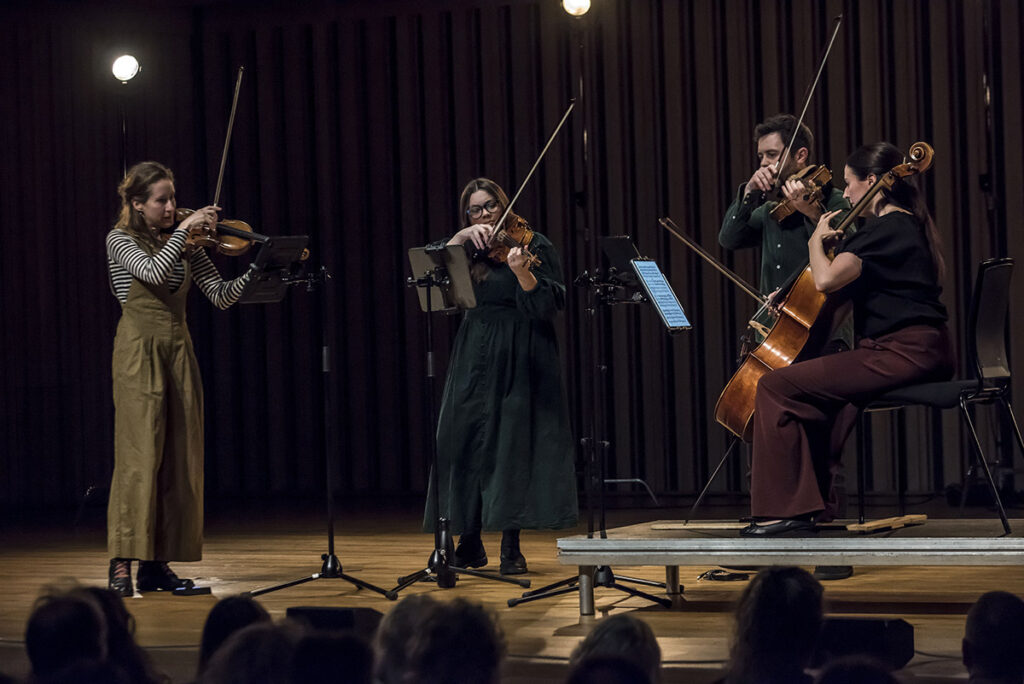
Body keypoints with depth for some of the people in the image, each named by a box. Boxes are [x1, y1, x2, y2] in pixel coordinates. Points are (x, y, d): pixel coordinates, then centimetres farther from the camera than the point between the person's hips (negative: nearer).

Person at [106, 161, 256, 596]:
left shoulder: (183, 245, 11)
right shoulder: (121, 241, -1)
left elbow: (221, 296, 4)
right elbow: (154, 272, -21)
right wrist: (184, 230, -17)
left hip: (178, 351, 5)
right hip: (140, 350, -5)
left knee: (179, 458, 2)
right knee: (139, 455, -12)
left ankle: (157, 562, 7)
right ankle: (122, 564, -11)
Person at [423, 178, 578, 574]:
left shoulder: (534, 245, 1)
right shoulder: (469, 253, 13)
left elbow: (553, 304, -9)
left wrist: (523, 274, -25)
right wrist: (462, 236, -12)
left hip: (520, 362, -4)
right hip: (475, 361, 4)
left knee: (513, 447, -6)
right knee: (465, 444, 0)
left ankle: (511, 549, -2)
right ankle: (470, 546, 9)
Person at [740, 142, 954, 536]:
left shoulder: (886, 228, -12)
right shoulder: (906, 224, 19)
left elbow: (826, 279, -24)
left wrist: (817, 240, -5)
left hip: (903, 353, -11)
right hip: (920, 352, 11)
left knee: (776, 387, -12)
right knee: (809, 391, 24)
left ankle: (784, 511, -11)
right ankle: (810, 499, 22)